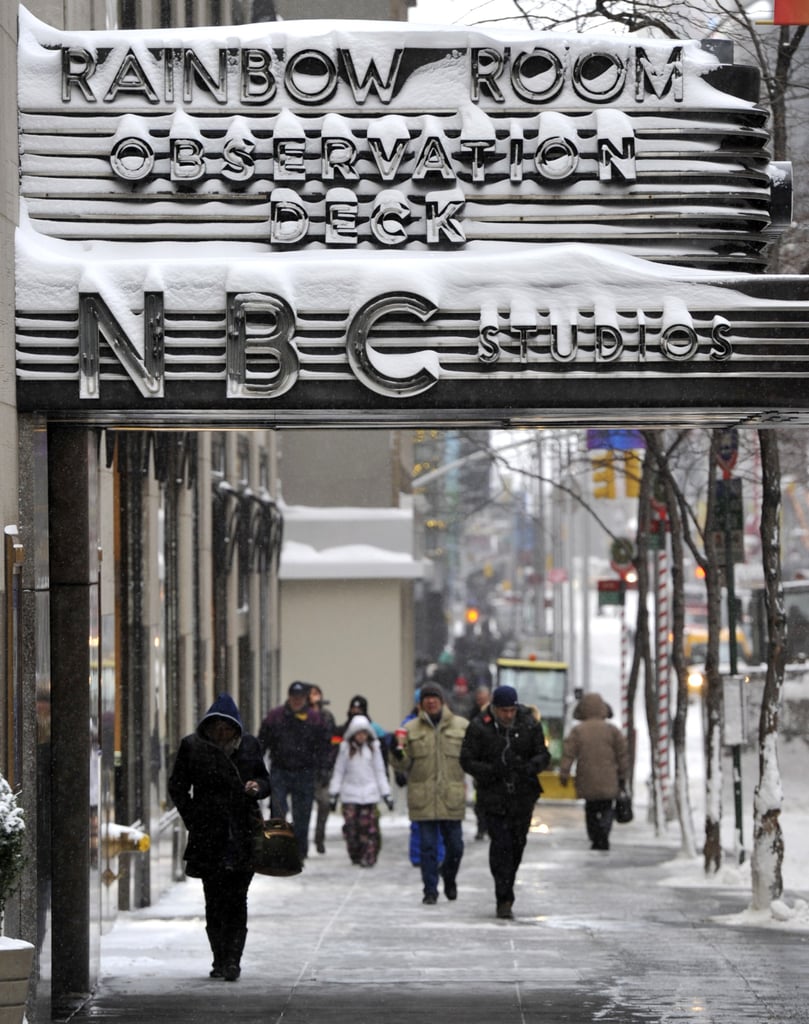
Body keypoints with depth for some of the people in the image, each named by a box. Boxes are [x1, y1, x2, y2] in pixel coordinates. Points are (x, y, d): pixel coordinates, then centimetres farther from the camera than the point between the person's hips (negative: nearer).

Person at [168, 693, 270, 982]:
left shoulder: (249, 746, 8)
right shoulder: (192, 746, 3)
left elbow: (265, 781, 19)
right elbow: (177, 786, 8)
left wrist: (258, 787, -5)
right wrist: (193, 820, -1)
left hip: (243, 835, 0)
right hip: (209, 836, 0)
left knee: (236, 899, -6)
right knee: (214, 900, 3)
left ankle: (232, 960, -7)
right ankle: (221, 960, 11)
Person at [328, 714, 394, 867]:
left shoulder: (373, 747, 6)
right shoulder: (346, 748, 6)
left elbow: (380, 772, 10)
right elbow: (339, 771, 10)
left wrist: (386, 794, 8)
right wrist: (333, 793, 7)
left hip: (369, 794, -1)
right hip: (350, 794, 1)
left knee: (368, 826, -9)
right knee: (351, 825, -6)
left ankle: (368, 857, -7)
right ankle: (355, 855, 7)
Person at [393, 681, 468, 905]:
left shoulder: (461, 726, 5)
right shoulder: (411, 729, 6)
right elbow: (406, 764, 9)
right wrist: (399, 751, -10)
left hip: (452, 796, 0)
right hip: (422, 797, 0)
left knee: (455, 845, 4)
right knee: (427, 846, 0)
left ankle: (449, 879, 31)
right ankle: (430, 890, 7)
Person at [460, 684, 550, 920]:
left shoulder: (530, 724, 0)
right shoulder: (479, 727, -7)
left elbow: (543, 754, 4)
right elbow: (467, 760, -5)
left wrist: (531, 766, -20)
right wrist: (493, 771, -22)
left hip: (523, 796, 3)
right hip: (494, 796, -3)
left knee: (517, 844, 9)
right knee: (500, 845, -11)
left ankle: (505, 893, 28)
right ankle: (504, 900, -10)